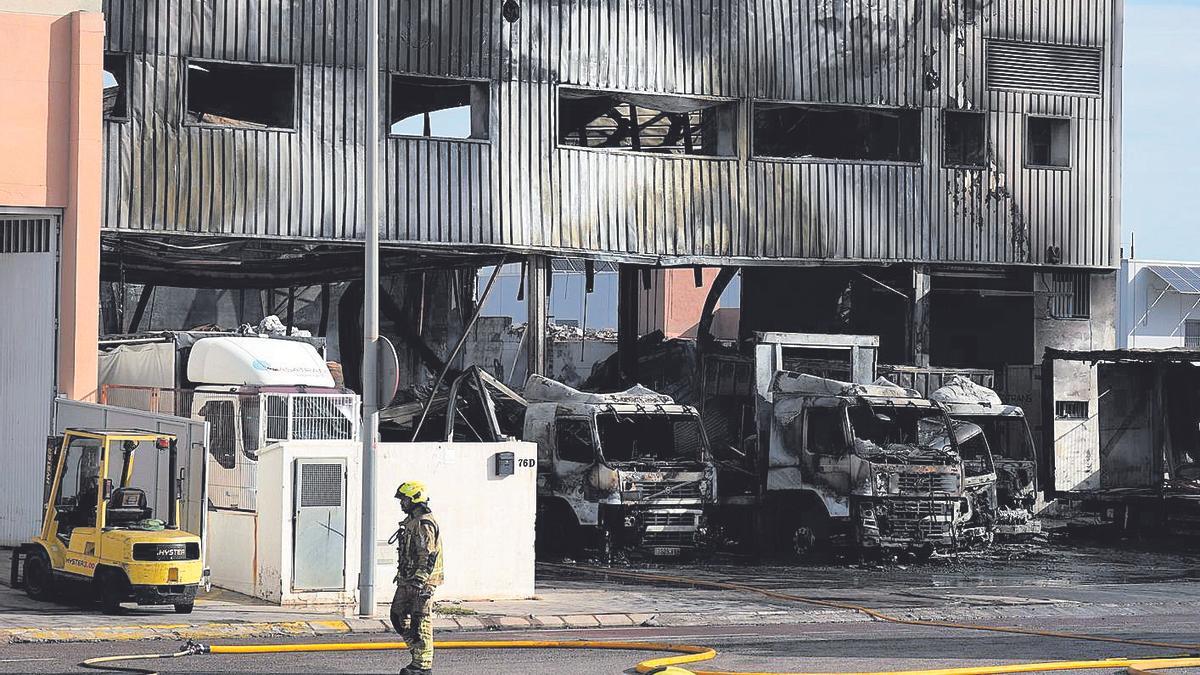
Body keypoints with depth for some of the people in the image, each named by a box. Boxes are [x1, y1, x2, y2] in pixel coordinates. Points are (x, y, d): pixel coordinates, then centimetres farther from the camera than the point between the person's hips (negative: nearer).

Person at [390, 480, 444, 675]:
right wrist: (401, 575, 25)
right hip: (407, 580, 11)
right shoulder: (411, 522, 17)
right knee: (398, 616, 12)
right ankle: (418, 653, 19)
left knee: (421, 622, -6)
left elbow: (428, 556, -22)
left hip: (421, 581, -11)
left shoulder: (424, 524, -16)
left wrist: (419, 580, -27)